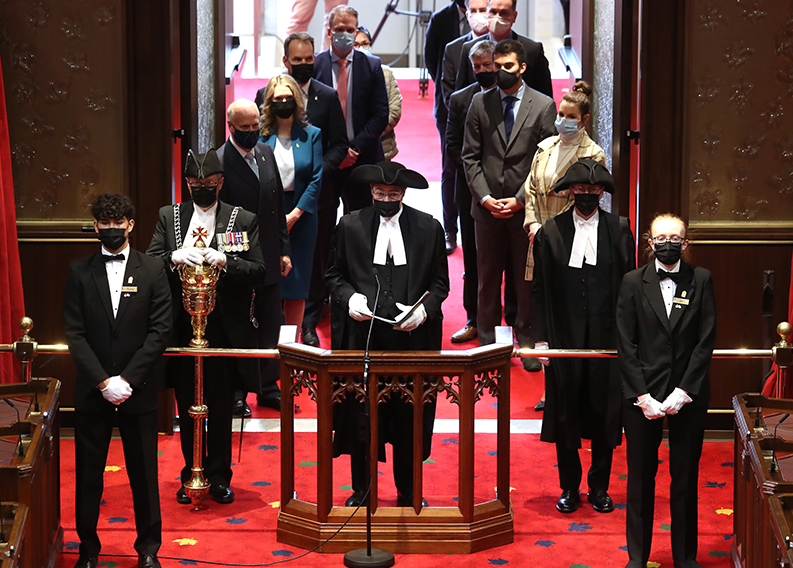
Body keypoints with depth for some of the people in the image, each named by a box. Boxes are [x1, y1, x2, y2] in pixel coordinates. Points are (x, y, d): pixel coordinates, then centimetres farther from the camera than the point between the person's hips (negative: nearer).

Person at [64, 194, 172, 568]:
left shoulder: (152, 271, 1)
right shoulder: (80, 272, 3)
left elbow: (160, 331, -4)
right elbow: (74, 334, -2)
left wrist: (128, 380, -12)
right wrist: (103, 381, -12)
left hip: (138, 391, 0)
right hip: (91, 391, 1)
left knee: (144, 473, 6)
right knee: (88, 474, 7)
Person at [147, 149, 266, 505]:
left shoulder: (244, 220, 3)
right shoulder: (168, 216, 9)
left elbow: (258, 272, -3)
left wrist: (225, 262, -19)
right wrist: (175, 258, -19)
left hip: (224, 326, -2)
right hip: (181, 326, 2)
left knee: (221, 406, 4)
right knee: (187, 405, 8)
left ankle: (219, 476, 16)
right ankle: (191, 475, 20)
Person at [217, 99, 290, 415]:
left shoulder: (267, 154, 7)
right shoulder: (218, 162, -14)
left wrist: (284, 250, 10)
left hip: (269, 257, 6)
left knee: (269, 327, 13)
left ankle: (267, 388, 25)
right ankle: (237, 393, 17)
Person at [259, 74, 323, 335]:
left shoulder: (311, 135, 3)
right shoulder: (261, 136, 2)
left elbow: (317, 179, -1)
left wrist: (294, 215, -8)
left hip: (301, 215, 0)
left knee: (297, 282, 4)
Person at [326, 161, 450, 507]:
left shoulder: (429, 229, 4)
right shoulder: (350, 226, 4)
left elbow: (440, 282, 7)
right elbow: (334, 274, 11)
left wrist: (423, 310, -10)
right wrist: (349, 298, -8)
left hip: (411, 336, 0)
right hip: (362, 334, 0)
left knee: (409, 416, 5)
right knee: (359, 416, 4)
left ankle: (408, 492, 20)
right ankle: (361, 490, 18)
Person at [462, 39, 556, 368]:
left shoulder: (543, 105, 0)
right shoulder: (480, 103, 7)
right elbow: (470, 156, 6)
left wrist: (520, 200, -9)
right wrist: (485, 197, -6)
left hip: (527, 208, -2)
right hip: (487, 208, 2)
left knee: (527, 280, 3)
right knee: (488, 279, 7)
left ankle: (527, 345, 13)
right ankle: (486, 345, 16)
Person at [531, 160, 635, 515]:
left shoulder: (619, 230, 3)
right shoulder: (550, 232, 2)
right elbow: (539, 289, 4)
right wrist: (540, 338, -2)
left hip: (607, 336, 0)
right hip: (564, 337, 0)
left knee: (604, 412, 5)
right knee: (565, 412, 5)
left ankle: (599, 487, 18)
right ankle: (569, 488, 17)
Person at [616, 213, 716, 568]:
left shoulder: (701, 280, 2)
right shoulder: (633, 282, 1)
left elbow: (706, 340, -3)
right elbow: (626, 345, -2)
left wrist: (683, 392, -11)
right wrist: (642, 396, -10)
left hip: (688, 395, 0)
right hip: (642, 395, 0)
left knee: (686, 478, 8)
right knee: (640, 476, 7)